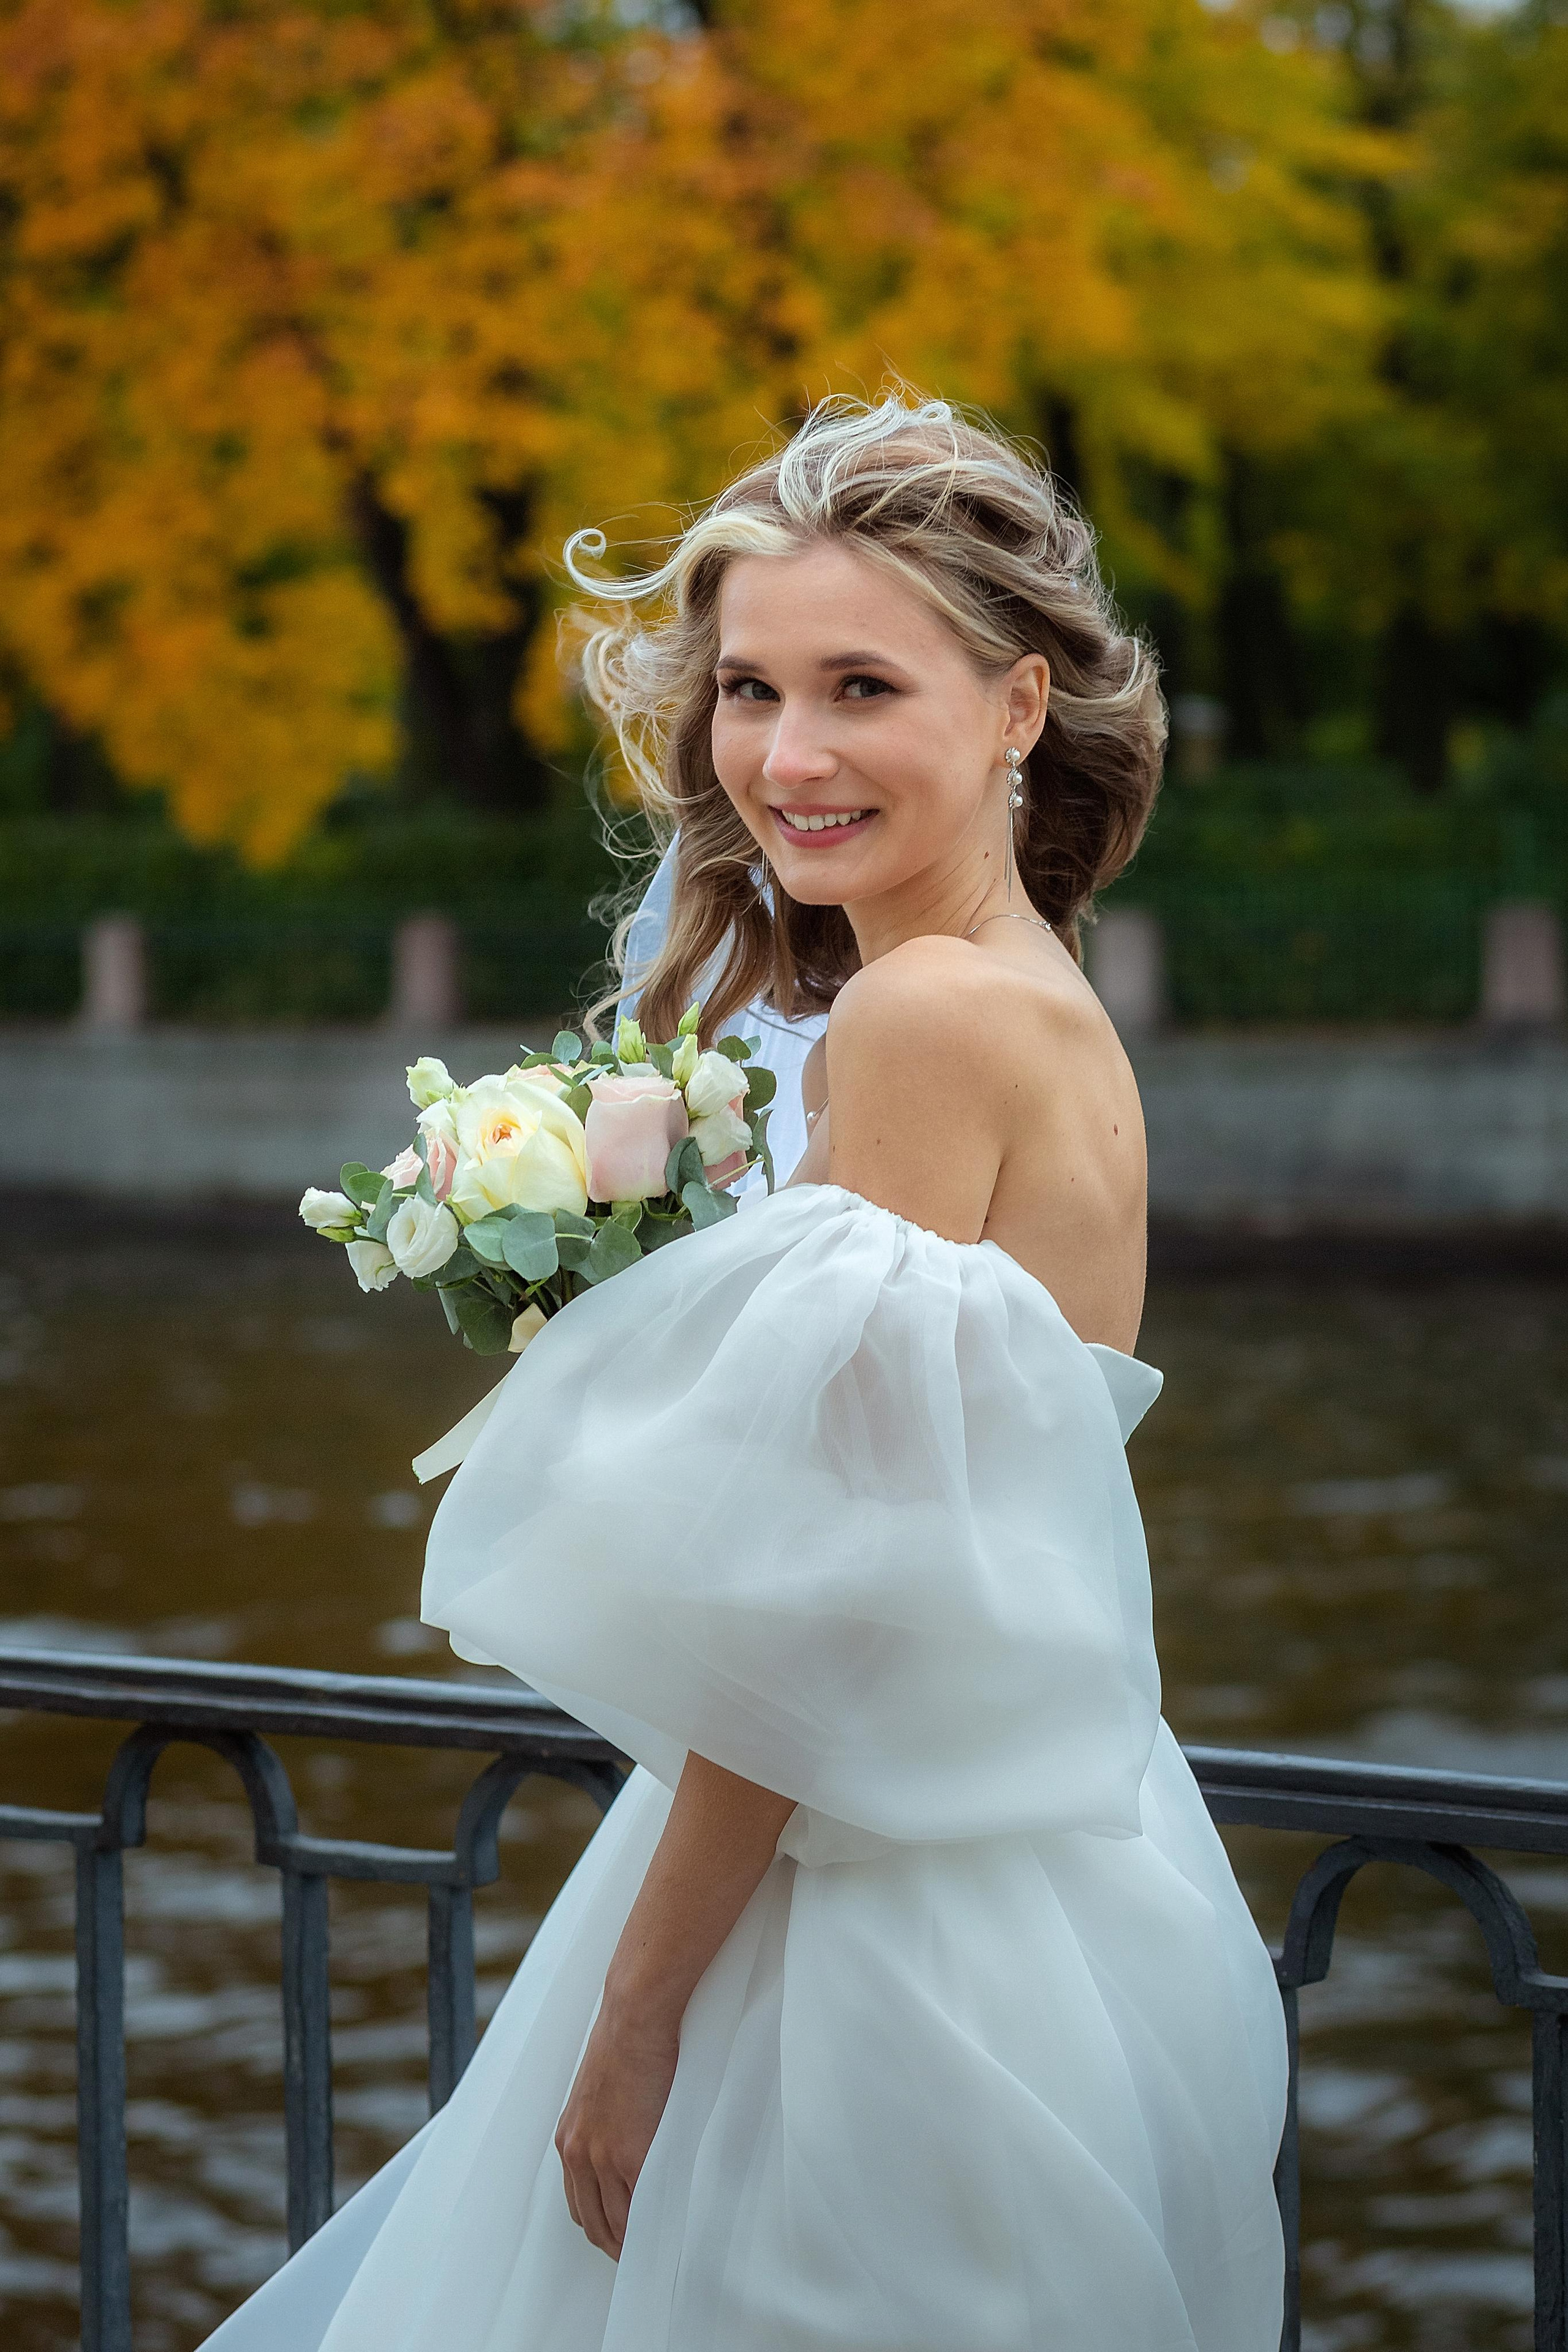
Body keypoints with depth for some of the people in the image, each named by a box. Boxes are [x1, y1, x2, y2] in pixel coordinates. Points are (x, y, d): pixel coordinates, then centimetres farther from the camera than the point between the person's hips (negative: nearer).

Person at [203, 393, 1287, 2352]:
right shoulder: (1054, 1009, 10)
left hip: (897, 1940, -9)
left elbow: (830, 1606, -20)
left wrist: (638, 2008, -15)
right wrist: (604, 1359, 9)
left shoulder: (921, 1016, -18)